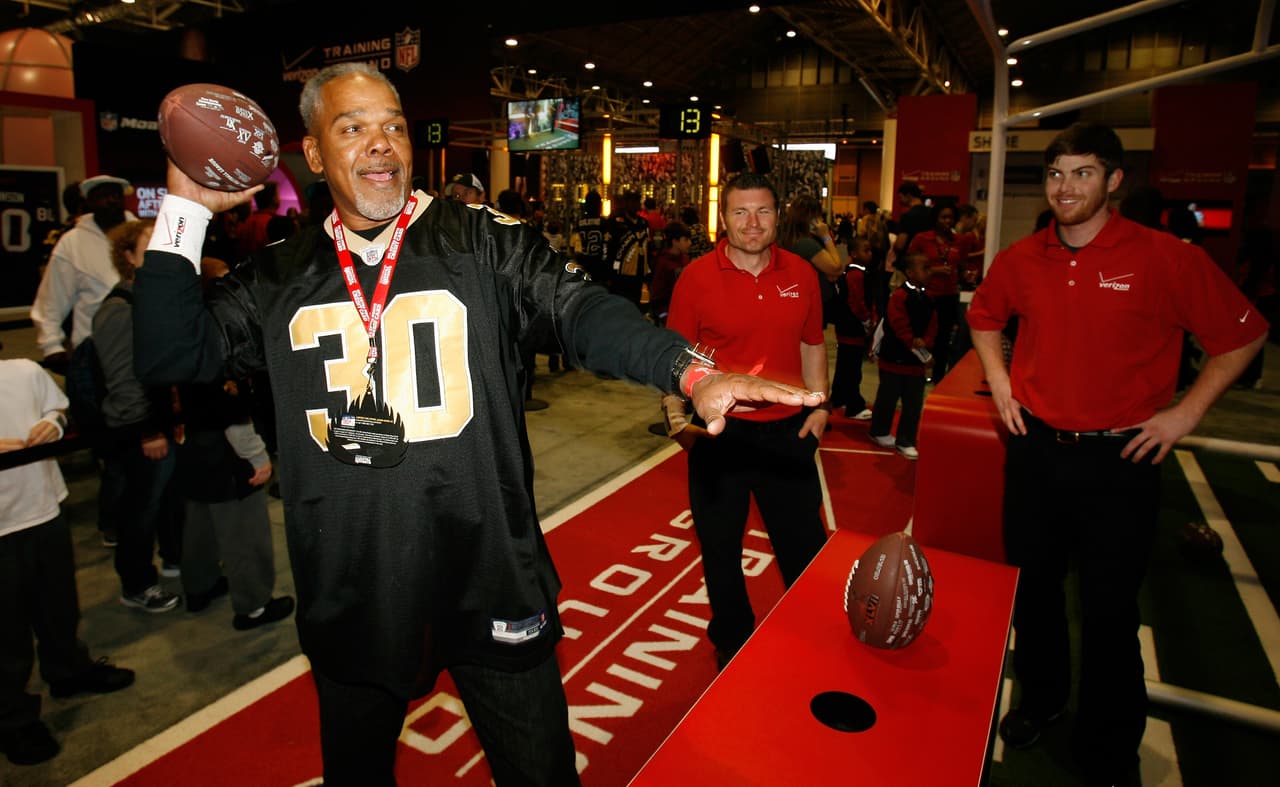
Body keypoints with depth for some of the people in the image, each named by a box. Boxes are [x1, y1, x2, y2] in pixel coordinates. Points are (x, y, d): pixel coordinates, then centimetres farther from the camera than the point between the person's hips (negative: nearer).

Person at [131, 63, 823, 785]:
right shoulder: (280, 279, 5)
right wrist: (186, 211, -5)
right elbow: (172, 354, 2)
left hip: (489, 576, -2)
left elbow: (582, 312, -15)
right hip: (348, 591, 3)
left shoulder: (486, 242, -4)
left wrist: (694, 373, -32)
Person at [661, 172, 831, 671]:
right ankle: (733, 641, 38)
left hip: (787, 430, 2)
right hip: (718, 431, -1)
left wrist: (819, 404, 2)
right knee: (719, 546, 14)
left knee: (805, 545, 14)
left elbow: (812, 345, 11)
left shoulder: (801, 274, 1)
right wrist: (676, 414, -14)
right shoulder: (696, 278, -8)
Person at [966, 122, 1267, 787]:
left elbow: (1244, 335, -1)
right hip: (1036, 448, 4)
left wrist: (1186, 411, -7)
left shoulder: (1168, 259, -11)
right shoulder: (1021, 259, 1)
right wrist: (998, 378, 7)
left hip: (1119, 459, -4)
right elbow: (983, 317, 20)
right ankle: (1040, 698, 42)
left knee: (1109, 612, 6)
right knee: (1031, 586, 18)